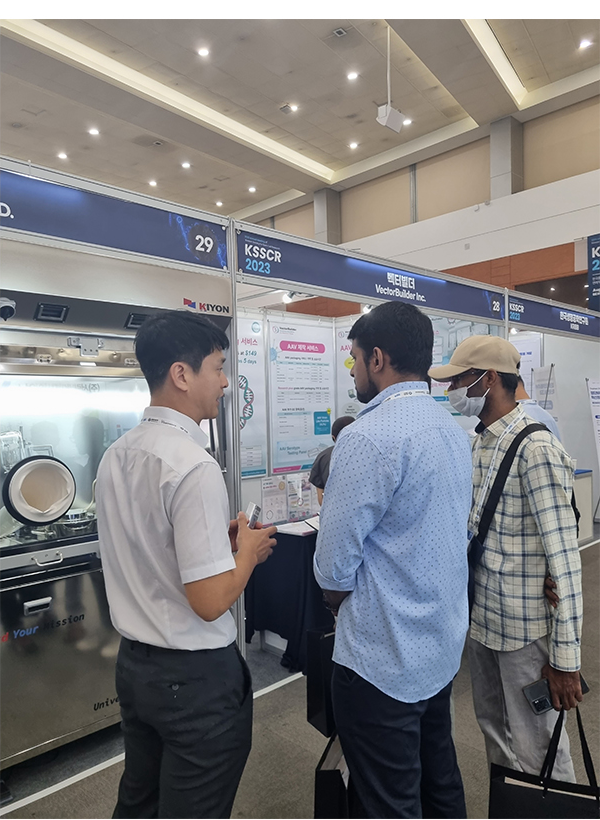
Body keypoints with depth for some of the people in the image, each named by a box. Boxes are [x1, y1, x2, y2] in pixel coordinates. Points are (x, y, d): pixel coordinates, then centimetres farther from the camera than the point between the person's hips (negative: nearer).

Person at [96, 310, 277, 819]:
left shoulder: (117, 455, 0)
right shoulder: (194, 467, -27)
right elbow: (211, 601, -26)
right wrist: (248, 550, -9)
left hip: (134, 663, 8)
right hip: (196, 677, -7)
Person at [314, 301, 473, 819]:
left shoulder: (368, 437, -23)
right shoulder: (454, 431, 4)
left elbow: (335, 565, -21)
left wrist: (337, 596, 2)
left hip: (383, 660, -8)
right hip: (444, 646, 8)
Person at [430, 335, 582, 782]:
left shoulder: (537, 450, -20)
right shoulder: (478, 443, 6)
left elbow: (564, 558, -20)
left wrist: (566, 657, -17)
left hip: (526, 628, -8)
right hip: (481, 619, 8)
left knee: (535, 750, 8)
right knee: (495, 734, 23)